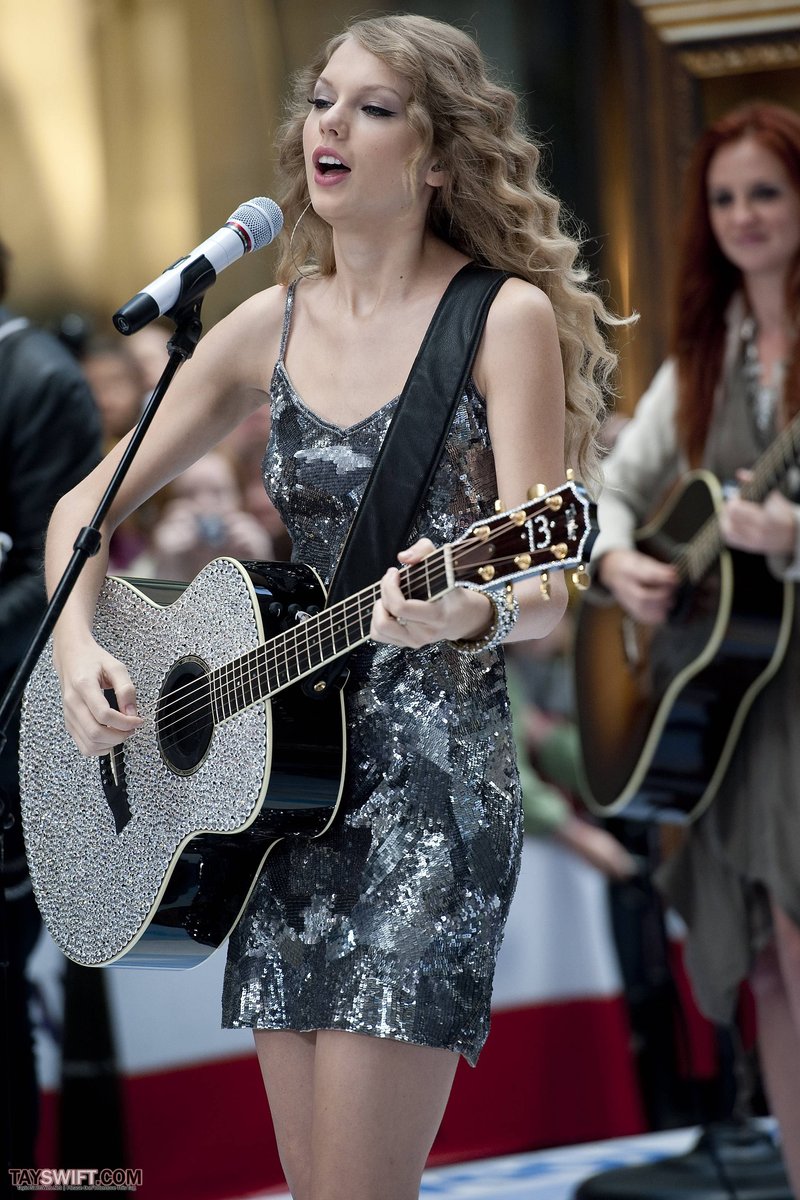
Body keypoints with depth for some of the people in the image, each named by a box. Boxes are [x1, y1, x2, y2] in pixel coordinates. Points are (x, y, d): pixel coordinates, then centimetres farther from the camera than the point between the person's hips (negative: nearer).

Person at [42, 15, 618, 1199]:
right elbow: (88, 503, 16)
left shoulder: (507, 320, -6)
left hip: (434, 781, -5)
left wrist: (467, 613, -36)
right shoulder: (271, 327, 10)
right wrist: (77, 646, -2)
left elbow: (543, 592, -14)